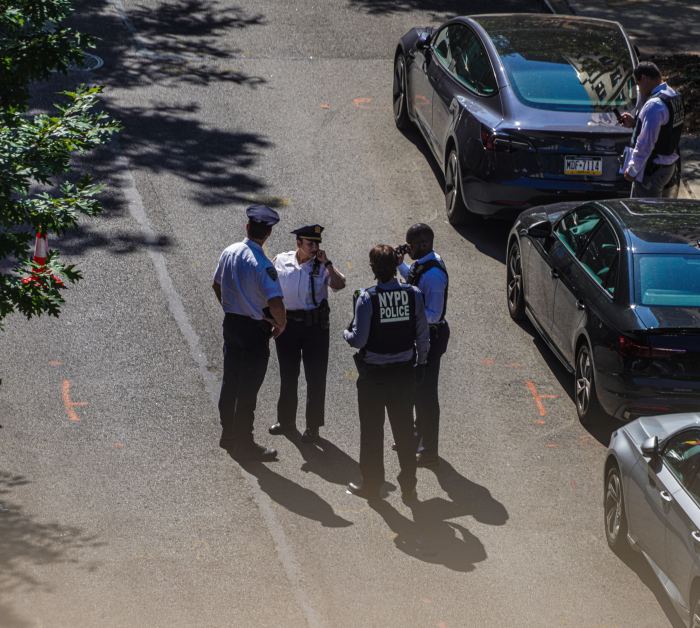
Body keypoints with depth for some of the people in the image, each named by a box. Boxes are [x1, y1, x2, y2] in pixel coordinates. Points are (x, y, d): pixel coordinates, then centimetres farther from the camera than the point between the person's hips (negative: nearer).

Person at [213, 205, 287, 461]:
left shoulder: (229, 253, -1)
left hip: (230, 322, 7)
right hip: (255, 330, -7)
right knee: (248, 388, 3)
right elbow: (276, 303, -28)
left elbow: (217, 285, 13)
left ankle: (228, 434, 32)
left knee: (230, 381, 19)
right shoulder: (262, 265, -24)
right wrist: (280, 324, -9)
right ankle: (243, 444, 10)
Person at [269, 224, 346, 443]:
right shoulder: (281, 261, 0)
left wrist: (326, 262, -22)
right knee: (287, 375, 14)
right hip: (287, 324, 2)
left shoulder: (321, 266, -5)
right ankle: (286, 421, 29)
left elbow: (340, 284, -21)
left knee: (315, 377, 1)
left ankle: (313, 426, 11)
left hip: (315, 325, -2)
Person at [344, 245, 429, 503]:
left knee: (372, 431, 11)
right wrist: (420, 363, 13)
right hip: (404, 371, 3)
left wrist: (346, 334, 5)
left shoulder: (367, 298, -18)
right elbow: (423, 335, -2)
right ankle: (408, 487, 20)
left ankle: (371, 484, 20)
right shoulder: (413, 295, -8)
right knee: (404, 429, 13)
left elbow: (359, 339, -17)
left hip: (373, 373, -3)